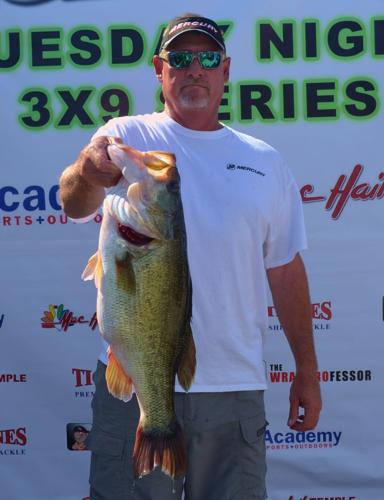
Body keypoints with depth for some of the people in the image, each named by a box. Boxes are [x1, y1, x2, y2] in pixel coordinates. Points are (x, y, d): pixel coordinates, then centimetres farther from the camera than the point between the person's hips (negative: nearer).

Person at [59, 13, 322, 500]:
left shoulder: (265, 162, 11)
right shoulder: (129, 137, 1)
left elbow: (286, 269, 14)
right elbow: (74, 205, -17)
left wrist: (306, 370, 12)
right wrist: (87, 171, -41)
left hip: (235, 387, 3)